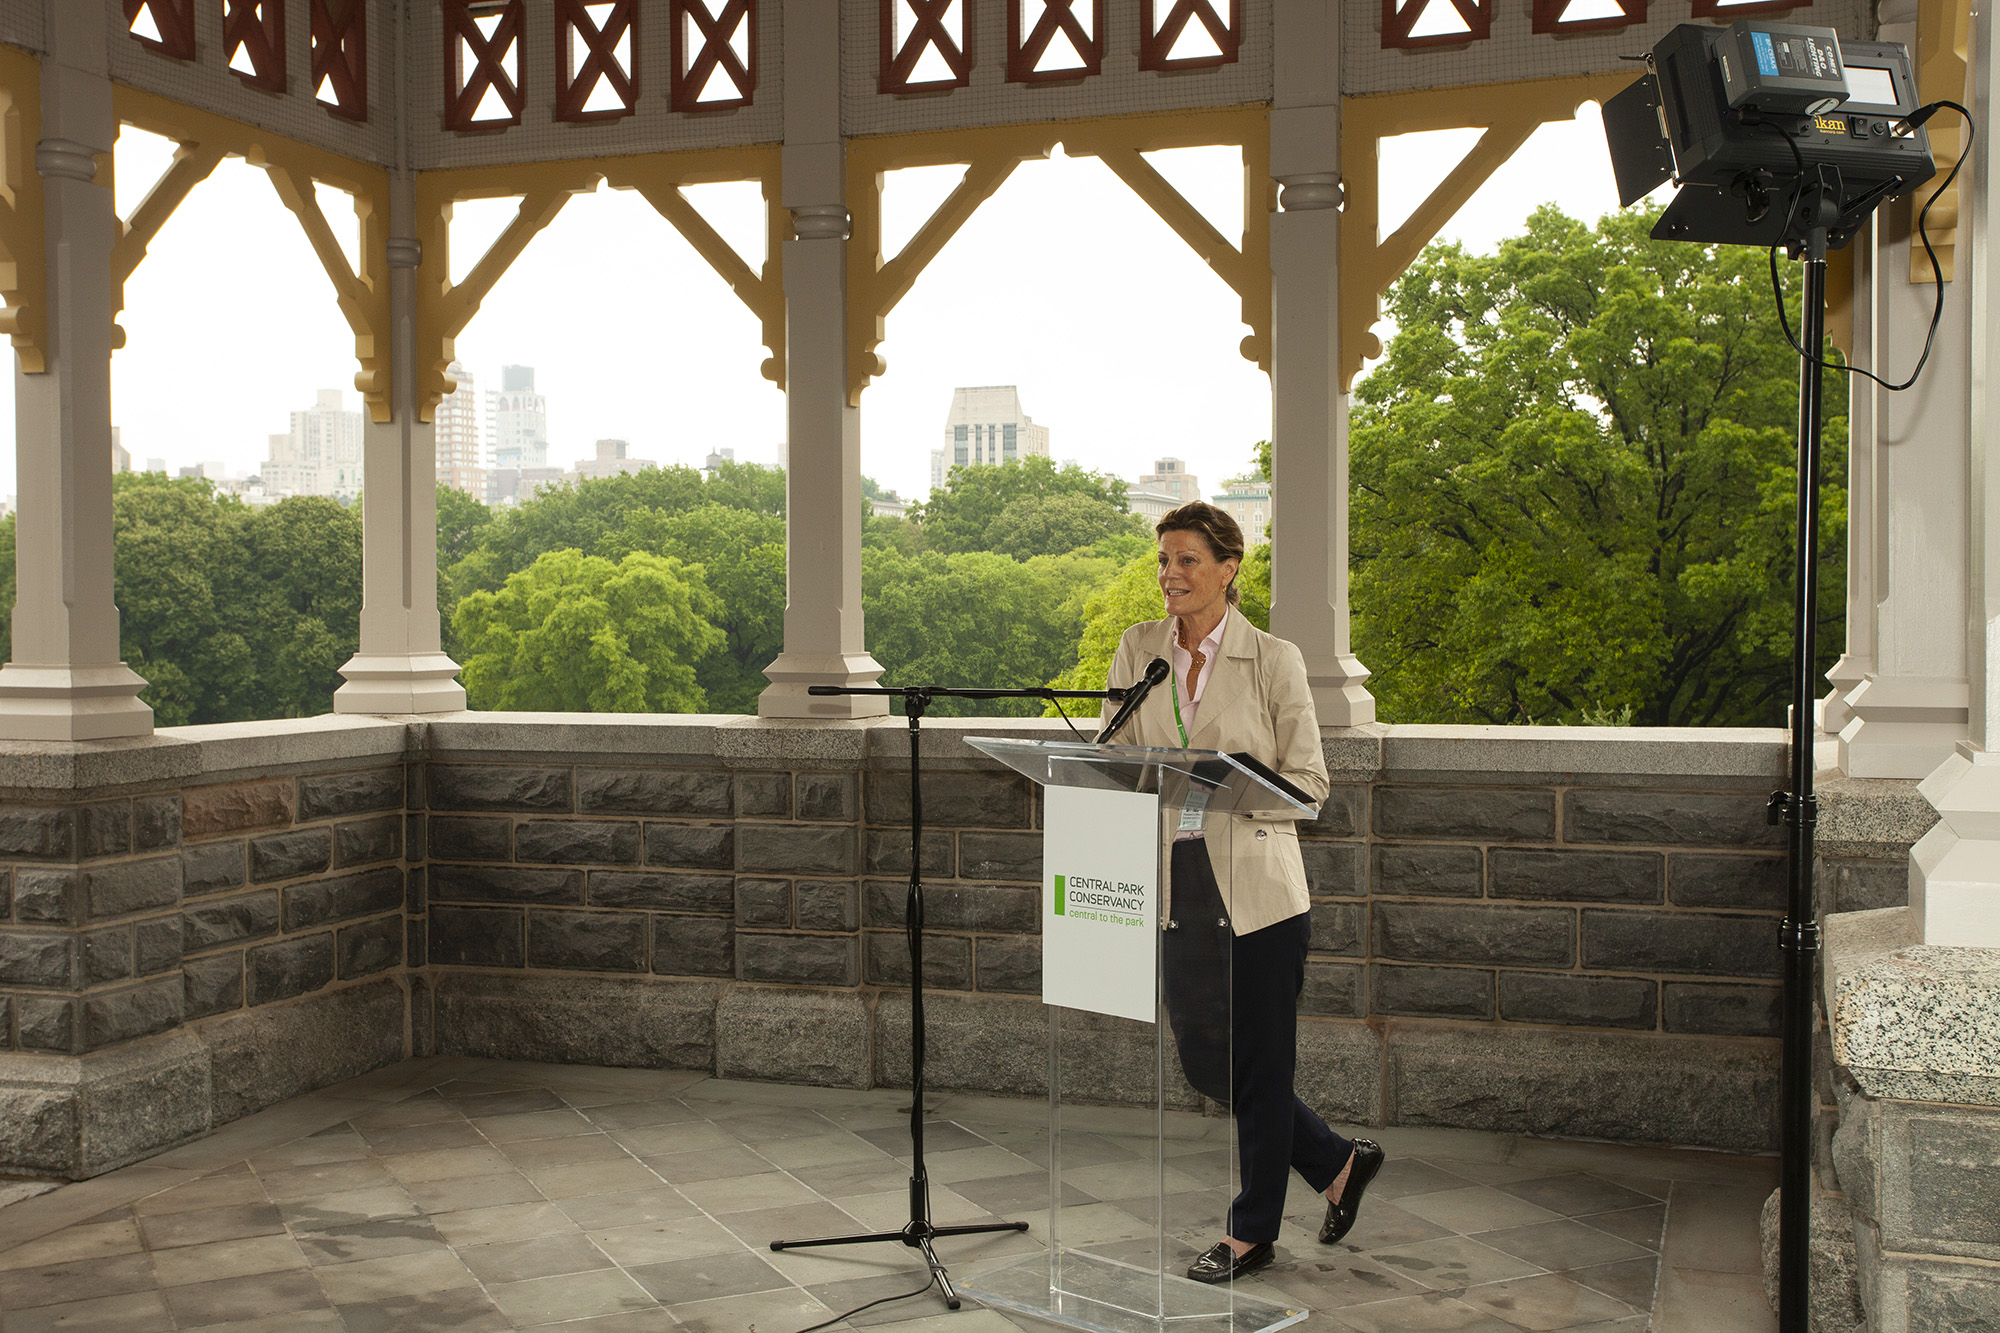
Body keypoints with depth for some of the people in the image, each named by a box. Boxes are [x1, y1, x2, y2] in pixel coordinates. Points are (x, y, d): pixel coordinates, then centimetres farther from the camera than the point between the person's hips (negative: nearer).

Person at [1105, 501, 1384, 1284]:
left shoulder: (1274, 660, -6)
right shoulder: (1138, 650, 6)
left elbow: (1308, 780, -6)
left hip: (1257, 884, -5)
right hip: (1178, 884, 5)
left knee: (1258, 1064, 4)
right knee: (1205, 1062, 12)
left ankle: (1252, 1233, 22)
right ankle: (1337, 1163, 33)